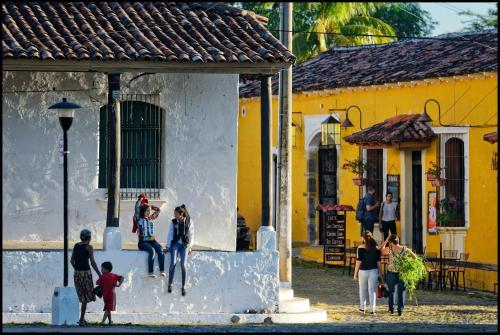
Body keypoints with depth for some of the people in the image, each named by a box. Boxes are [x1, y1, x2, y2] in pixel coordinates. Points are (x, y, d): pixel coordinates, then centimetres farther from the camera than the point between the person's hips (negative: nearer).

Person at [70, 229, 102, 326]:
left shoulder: (76, 246, 10)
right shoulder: (89, 247, -7)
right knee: (86, 297, 1)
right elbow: (93, 262, -13)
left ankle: (82, 319, 20)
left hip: (77, 273, 6)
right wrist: (99, 274, -7)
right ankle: (81, 320, -6)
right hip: (86, 273, -6)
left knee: (83, 296, 19)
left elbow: (72, 261, 12)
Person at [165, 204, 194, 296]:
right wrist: (168, 246, 0)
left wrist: (190, 247, -1)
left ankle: (183, 286, -4)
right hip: (175, 243, 1)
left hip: (184, 244, -1)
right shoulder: (173, 222, 5)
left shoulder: (189, 221, 3)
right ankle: (170, 284, -14)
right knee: (173, 262, -19)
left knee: (183, 265, -12)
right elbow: (170, 234, 7)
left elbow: (191, 234, 5)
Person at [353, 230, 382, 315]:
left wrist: (355, 274, -4)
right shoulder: (376, 248, 0)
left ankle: (362, 308, 22)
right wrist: (380, 273, 10)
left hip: (363, 271, -2)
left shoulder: (361, 248, -8)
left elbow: (358, 261, -10)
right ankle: (373, 309, -1)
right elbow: (378, 262, 1)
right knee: (372, 290, 3)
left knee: (363, 290, 14)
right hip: (374, 271, 2)